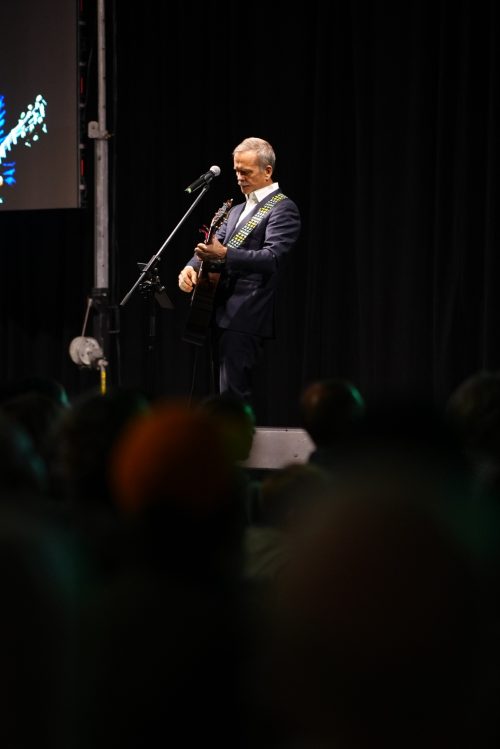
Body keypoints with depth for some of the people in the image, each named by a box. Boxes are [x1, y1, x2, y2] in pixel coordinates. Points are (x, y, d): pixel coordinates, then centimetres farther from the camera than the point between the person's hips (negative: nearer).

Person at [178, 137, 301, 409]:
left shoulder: (283, 209, -5)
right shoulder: (237, 210, 23)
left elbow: (272, 258, -19)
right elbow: (211, 246, 18)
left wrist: (224, 254, -33)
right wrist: (191, 266, -6)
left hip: (245, 317, -9)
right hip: (221, 314, 9)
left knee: (233, 394, -16)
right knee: (226, 392, 9)